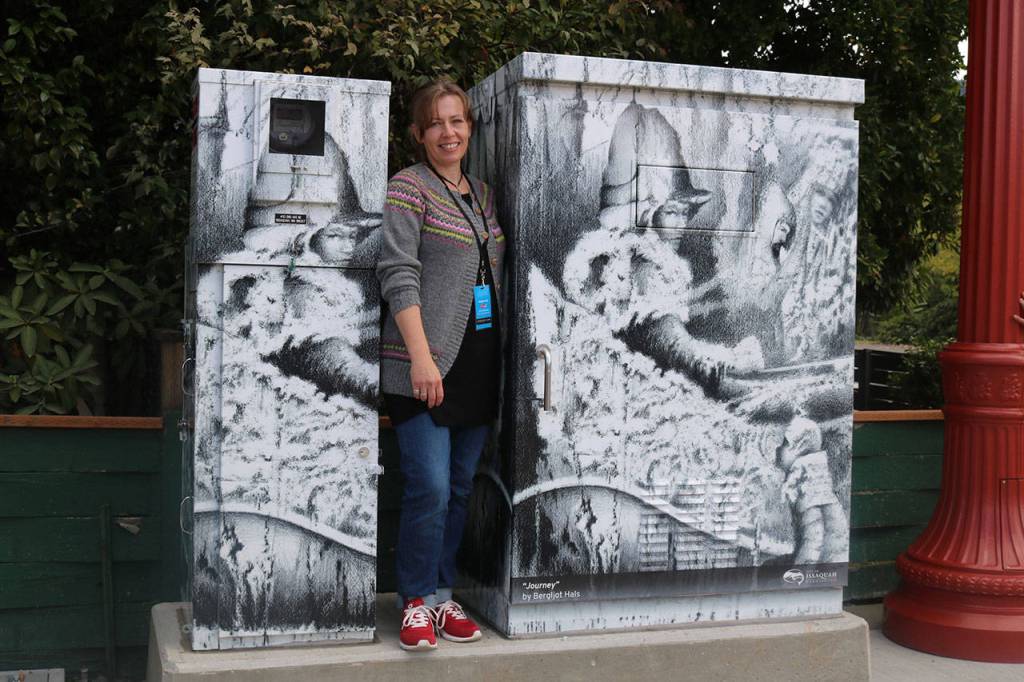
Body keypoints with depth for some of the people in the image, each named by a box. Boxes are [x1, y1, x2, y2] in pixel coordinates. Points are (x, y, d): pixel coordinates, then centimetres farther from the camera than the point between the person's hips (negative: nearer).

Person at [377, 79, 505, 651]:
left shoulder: (485, 194, 17)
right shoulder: (410, 187, -4)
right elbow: (399, 277, -12)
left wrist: (506, 350, 15)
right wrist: (421, 357, -20)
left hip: (480, 361, 7)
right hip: (426, 363, -6)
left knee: (461, 487, 10)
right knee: (430, 488, -9)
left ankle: (443, 593, 22)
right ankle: (418, 601, 8)